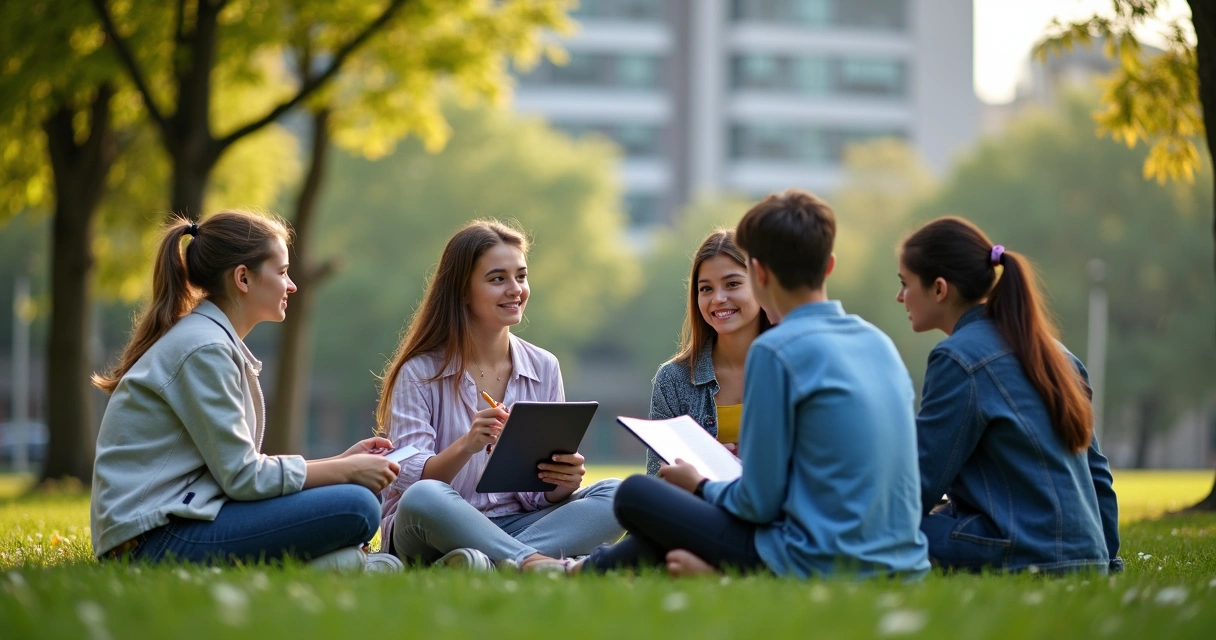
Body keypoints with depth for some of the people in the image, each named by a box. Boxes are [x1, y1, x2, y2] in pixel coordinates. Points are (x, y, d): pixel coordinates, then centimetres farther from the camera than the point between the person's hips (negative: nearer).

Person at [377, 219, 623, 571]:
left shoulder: (544, 368, 9)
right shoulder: (420, 372, -2)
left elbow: (544, 495, 6)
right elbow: (408, 480, -12)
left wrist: (564, 482, -18)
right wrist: (467, 446, -30)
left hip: (517, 525, 4)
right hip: (439, 529, -4)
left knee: (613, 496, -21)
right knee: (424, 497, -37)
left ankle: (490, 563, -37)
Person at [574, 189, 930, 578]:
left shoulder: (776, 351, -13)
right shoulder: (880, 342, 9)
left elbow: (759, 502, -11)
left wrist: (700, 486, 9)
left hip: (823, 569, -8)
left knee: (634, 495, 6)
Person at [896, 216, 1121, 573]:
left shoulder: (958, 359, -10)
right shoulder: (1049, 350, 16)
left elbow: (920, 484, -10)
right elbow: (1096, 473, 18)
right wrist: (1106, 561, 23)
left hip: (1023, 558, -9)